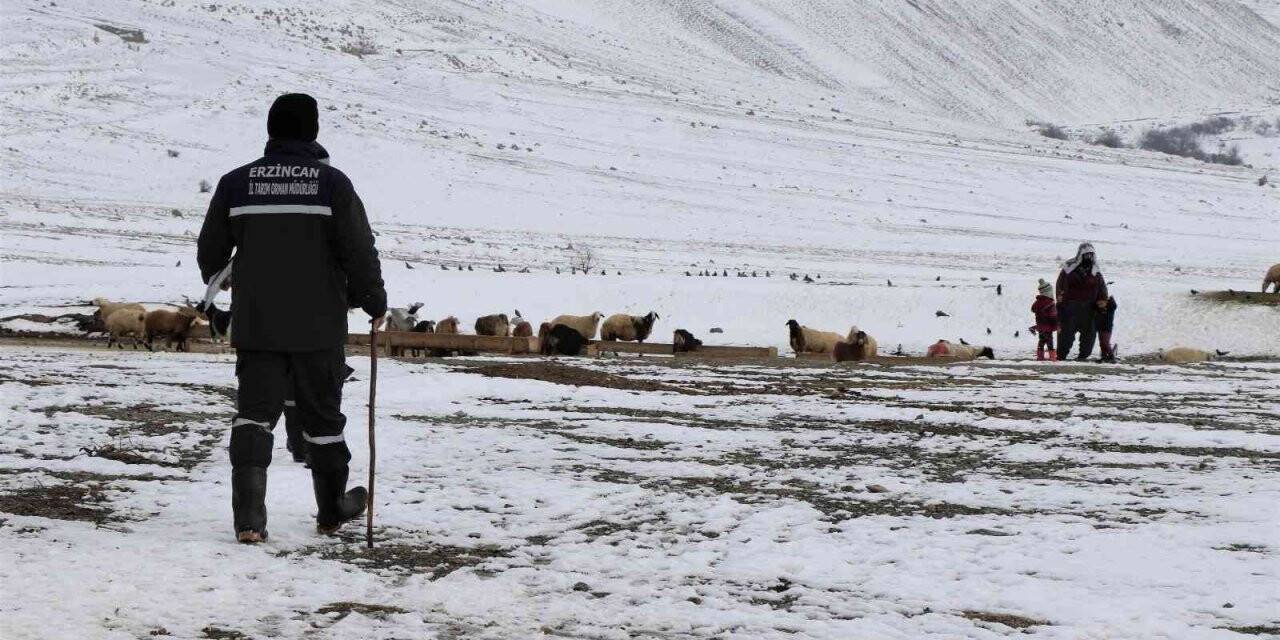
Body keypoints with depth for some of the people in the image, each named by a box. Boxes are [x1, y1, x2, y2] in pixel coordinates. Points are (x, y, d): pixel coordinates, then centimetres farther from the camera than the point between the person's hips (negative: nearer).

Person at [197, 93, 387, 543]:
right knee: (322, 414, 12)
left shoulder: (236, 183, 2)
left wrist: (215, 286, 33)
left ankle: (248, 517, -16)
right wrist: (375, 303, 8)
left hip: (255, 324, 1)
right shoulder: (332, 184, -6)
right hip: (319, 326, -1)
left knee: (254, 412, 1)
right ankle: (332, 510, 28)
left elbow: (210, 251, 11)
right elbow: (360, 251, -7)